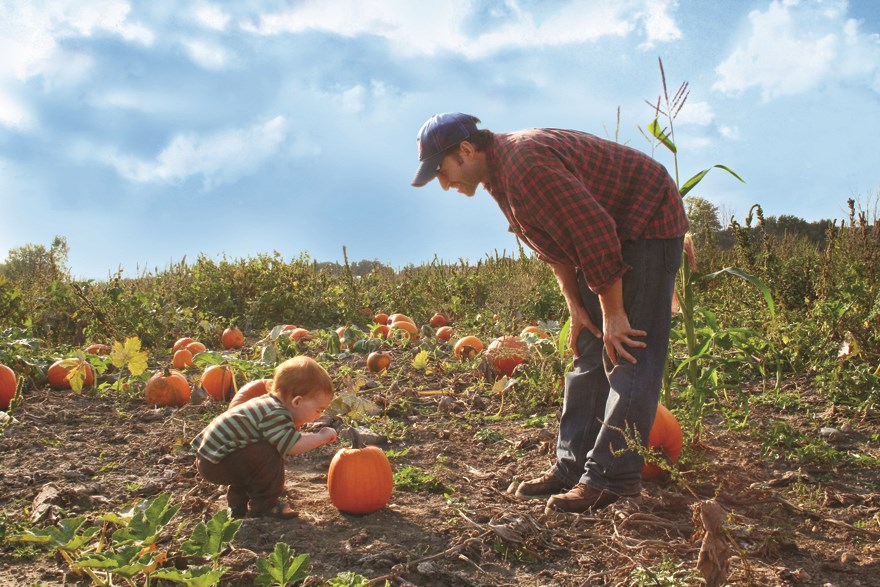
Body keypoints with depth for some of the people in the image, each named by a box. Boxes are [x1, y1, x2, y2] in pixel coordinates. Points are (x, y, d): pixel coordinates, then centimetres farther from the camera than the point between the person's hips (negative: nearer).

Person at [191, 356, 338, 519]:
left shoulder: (270, 404, 7)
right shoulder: (275, 415, -25)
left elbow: (291, 438, 13)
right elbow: (292, 446, -30)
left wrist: (316, 438, 5)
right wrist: (321, 437, -17)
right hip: (214, 462, -11)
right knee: (269, 454, -22)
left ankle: (238, 502, 31)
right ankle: (265, 505, -4)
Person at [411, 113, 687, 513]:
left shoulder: (526, 164, -28)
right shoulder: (502, 172, 4)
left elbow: (595, 233, -31)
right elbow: (556, 242, 12)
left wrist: (612, 314, -24)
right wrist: (576, 308, 6)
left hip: (648, 224, -10)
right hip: (611, 236, 10)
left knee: (629, 356, -13)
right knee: (589, 354, 8)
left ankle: (612, 476, -11)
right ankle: (572, 466, 11)